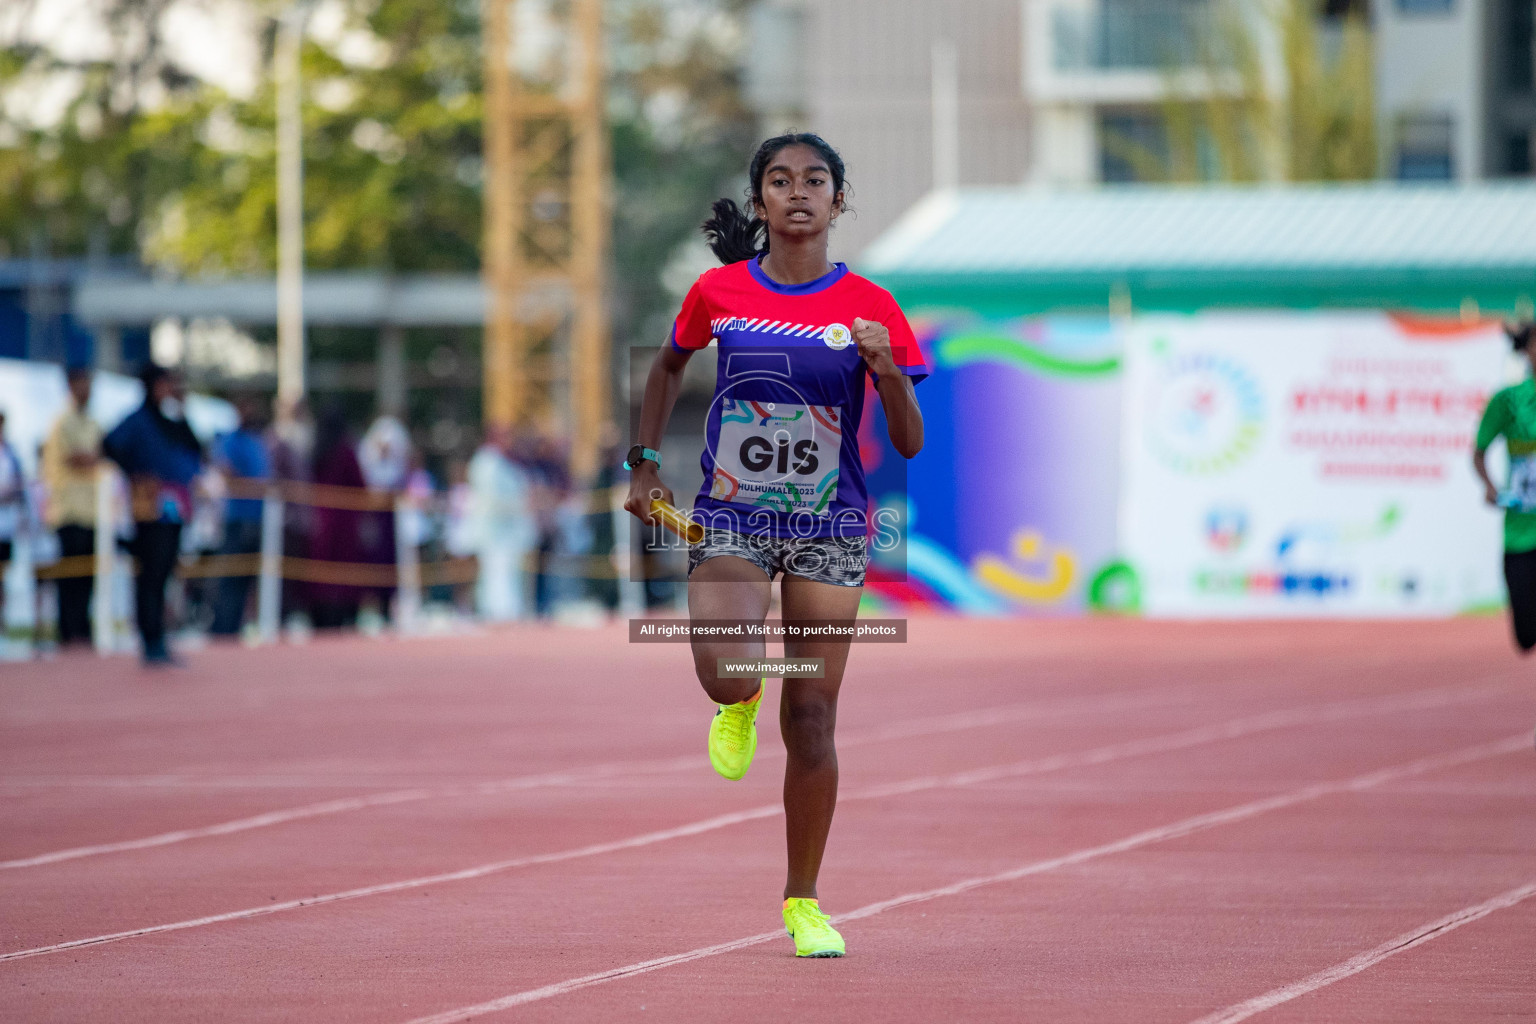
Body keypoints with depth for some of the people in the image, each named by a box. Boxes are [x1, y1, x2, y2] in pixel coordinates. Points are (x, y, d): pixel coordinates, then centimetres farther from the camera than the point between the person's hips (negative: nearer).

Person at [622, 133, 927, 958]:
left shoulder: (869, 307, -3)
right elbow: (668, 366, 20)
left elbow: (909, 444, -3)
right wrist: (645, 462, 12)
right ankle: (738, 705, 16)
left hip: (829, 528, 0)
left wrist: (889, 374, -21)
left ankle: (803, 904, 16)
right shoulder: (719, 292, 0)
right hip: (729, 519, 0)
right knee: (727, 670, -25)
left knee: (811, 722, 0)